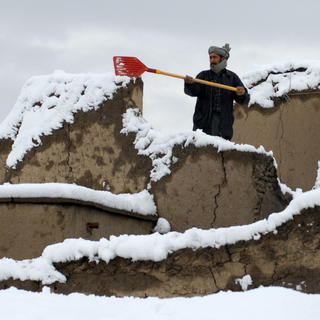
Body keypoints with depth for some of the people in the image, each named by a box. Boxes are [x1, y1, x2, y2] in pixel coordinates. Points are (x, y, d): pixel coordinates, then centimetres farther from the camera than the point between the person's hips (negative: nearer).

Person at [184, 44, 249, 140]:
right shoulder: (204, 75, 12)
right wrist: (189, 84, -28)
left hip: (224, 123, 0)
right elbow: (193, 91, -5)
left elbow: (244, 100, 6)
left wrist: (242, 94, -18)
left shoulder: (231, 77, 12)